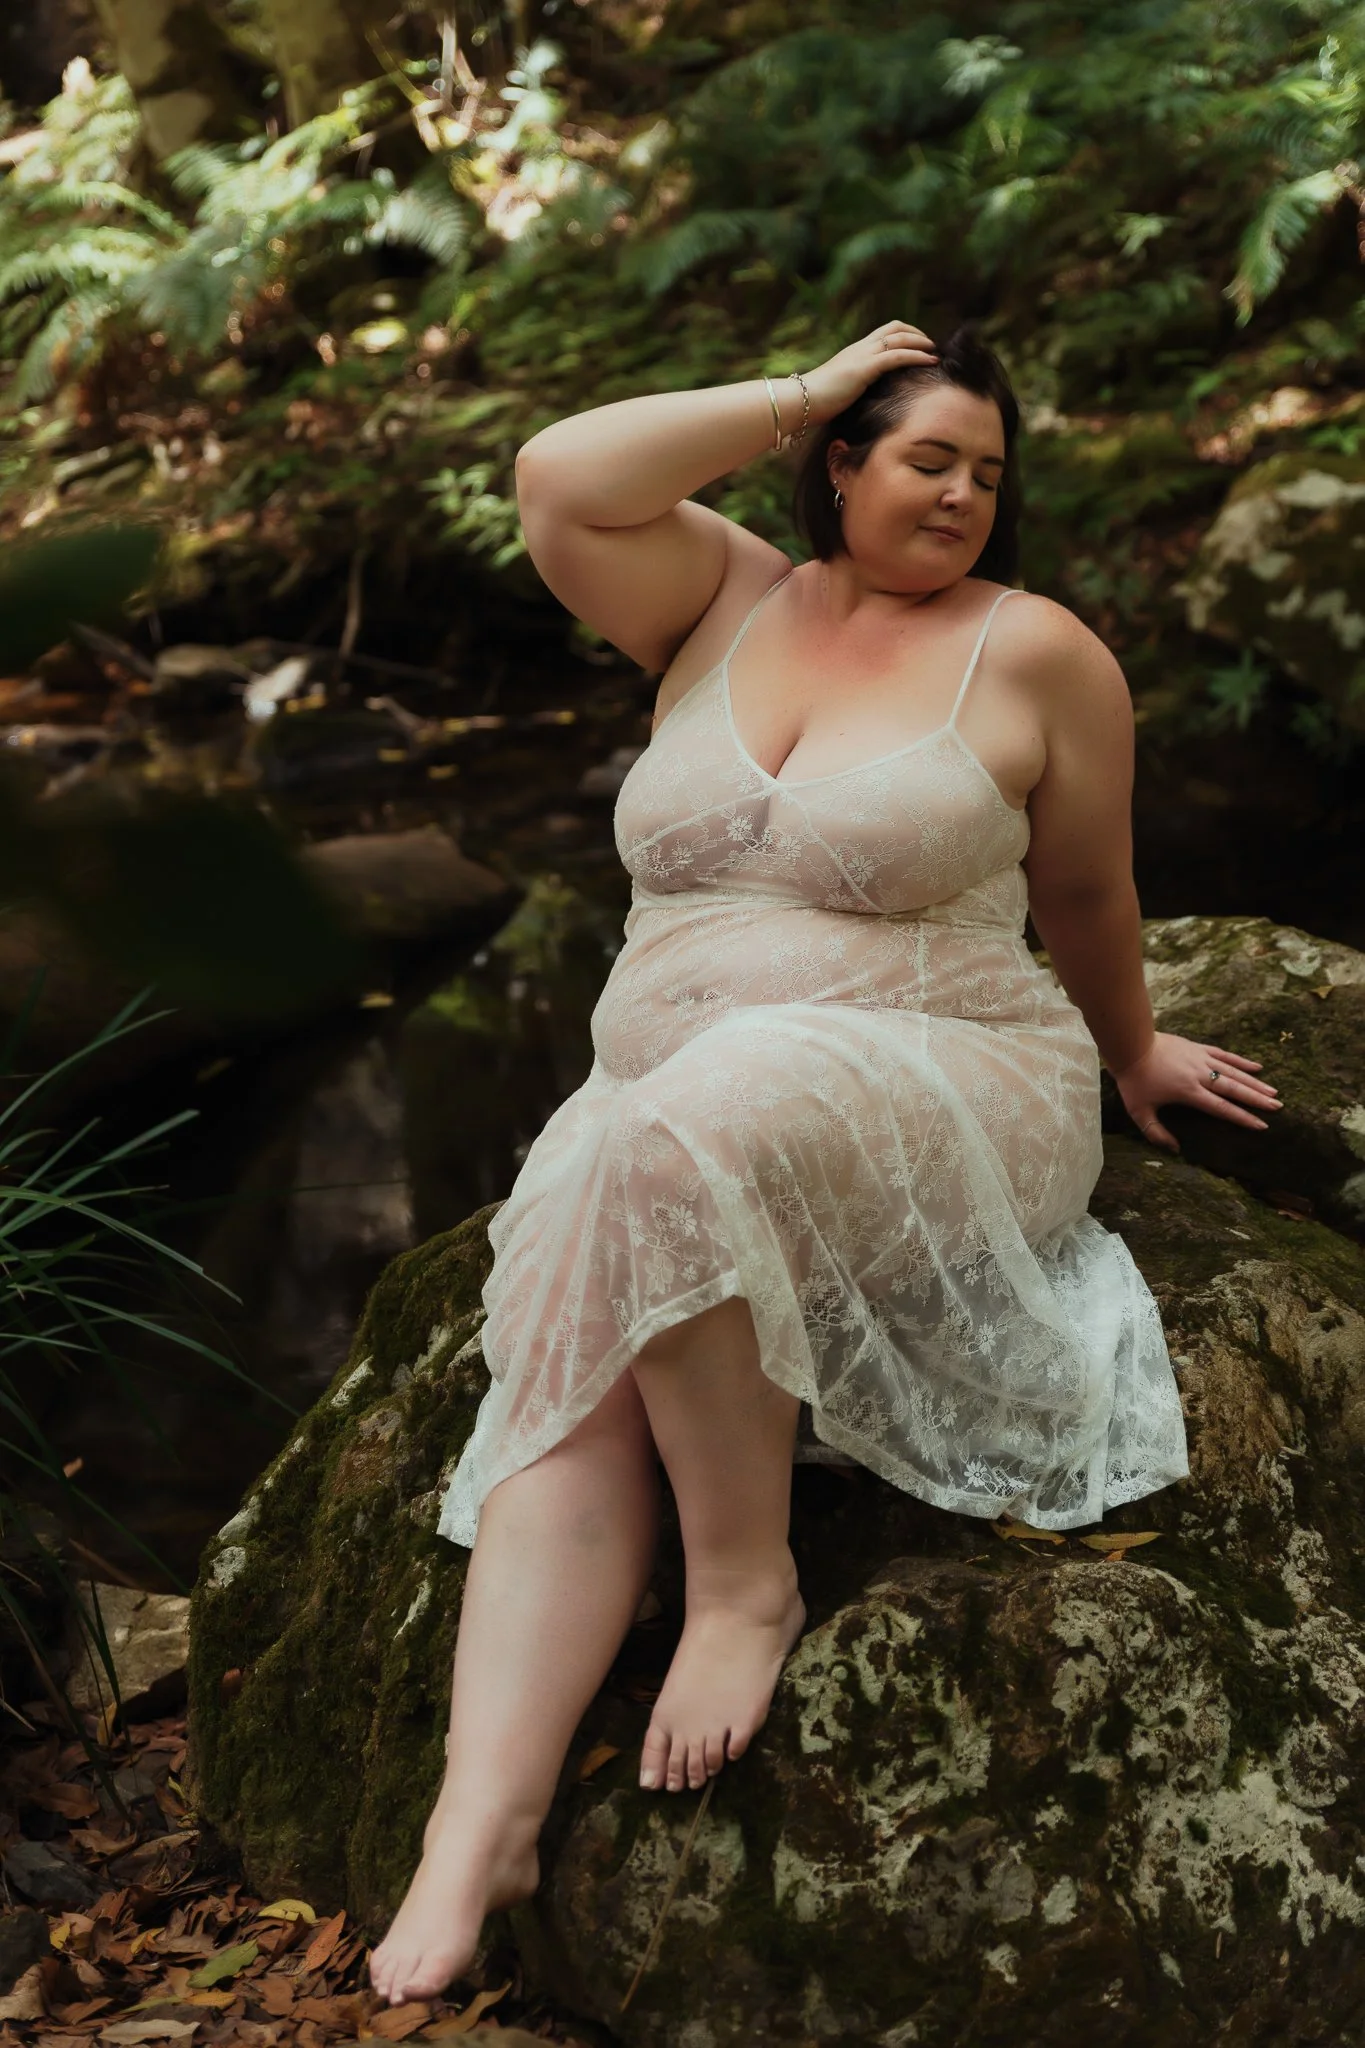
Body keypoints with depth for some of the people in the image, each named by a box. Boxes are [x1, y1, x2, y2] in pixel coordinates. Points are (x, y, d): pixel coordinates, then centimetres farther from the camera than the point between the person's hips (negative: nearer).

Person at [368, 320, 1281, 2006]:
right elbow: (557, 482, -3)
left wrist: (1133, 1053, 28)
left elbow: (1085, 890, 15)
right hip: (660, 1098, 4)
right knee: (565, 1400, -24)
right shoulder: (723, 598, 13)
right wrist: (799, 396, 2)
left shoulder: (1034, 650, 4)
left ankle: (747, 1574, -22)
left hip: (939, 1095, -4)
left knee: (680, 1141, -38)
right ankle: (483, 1819, -32)